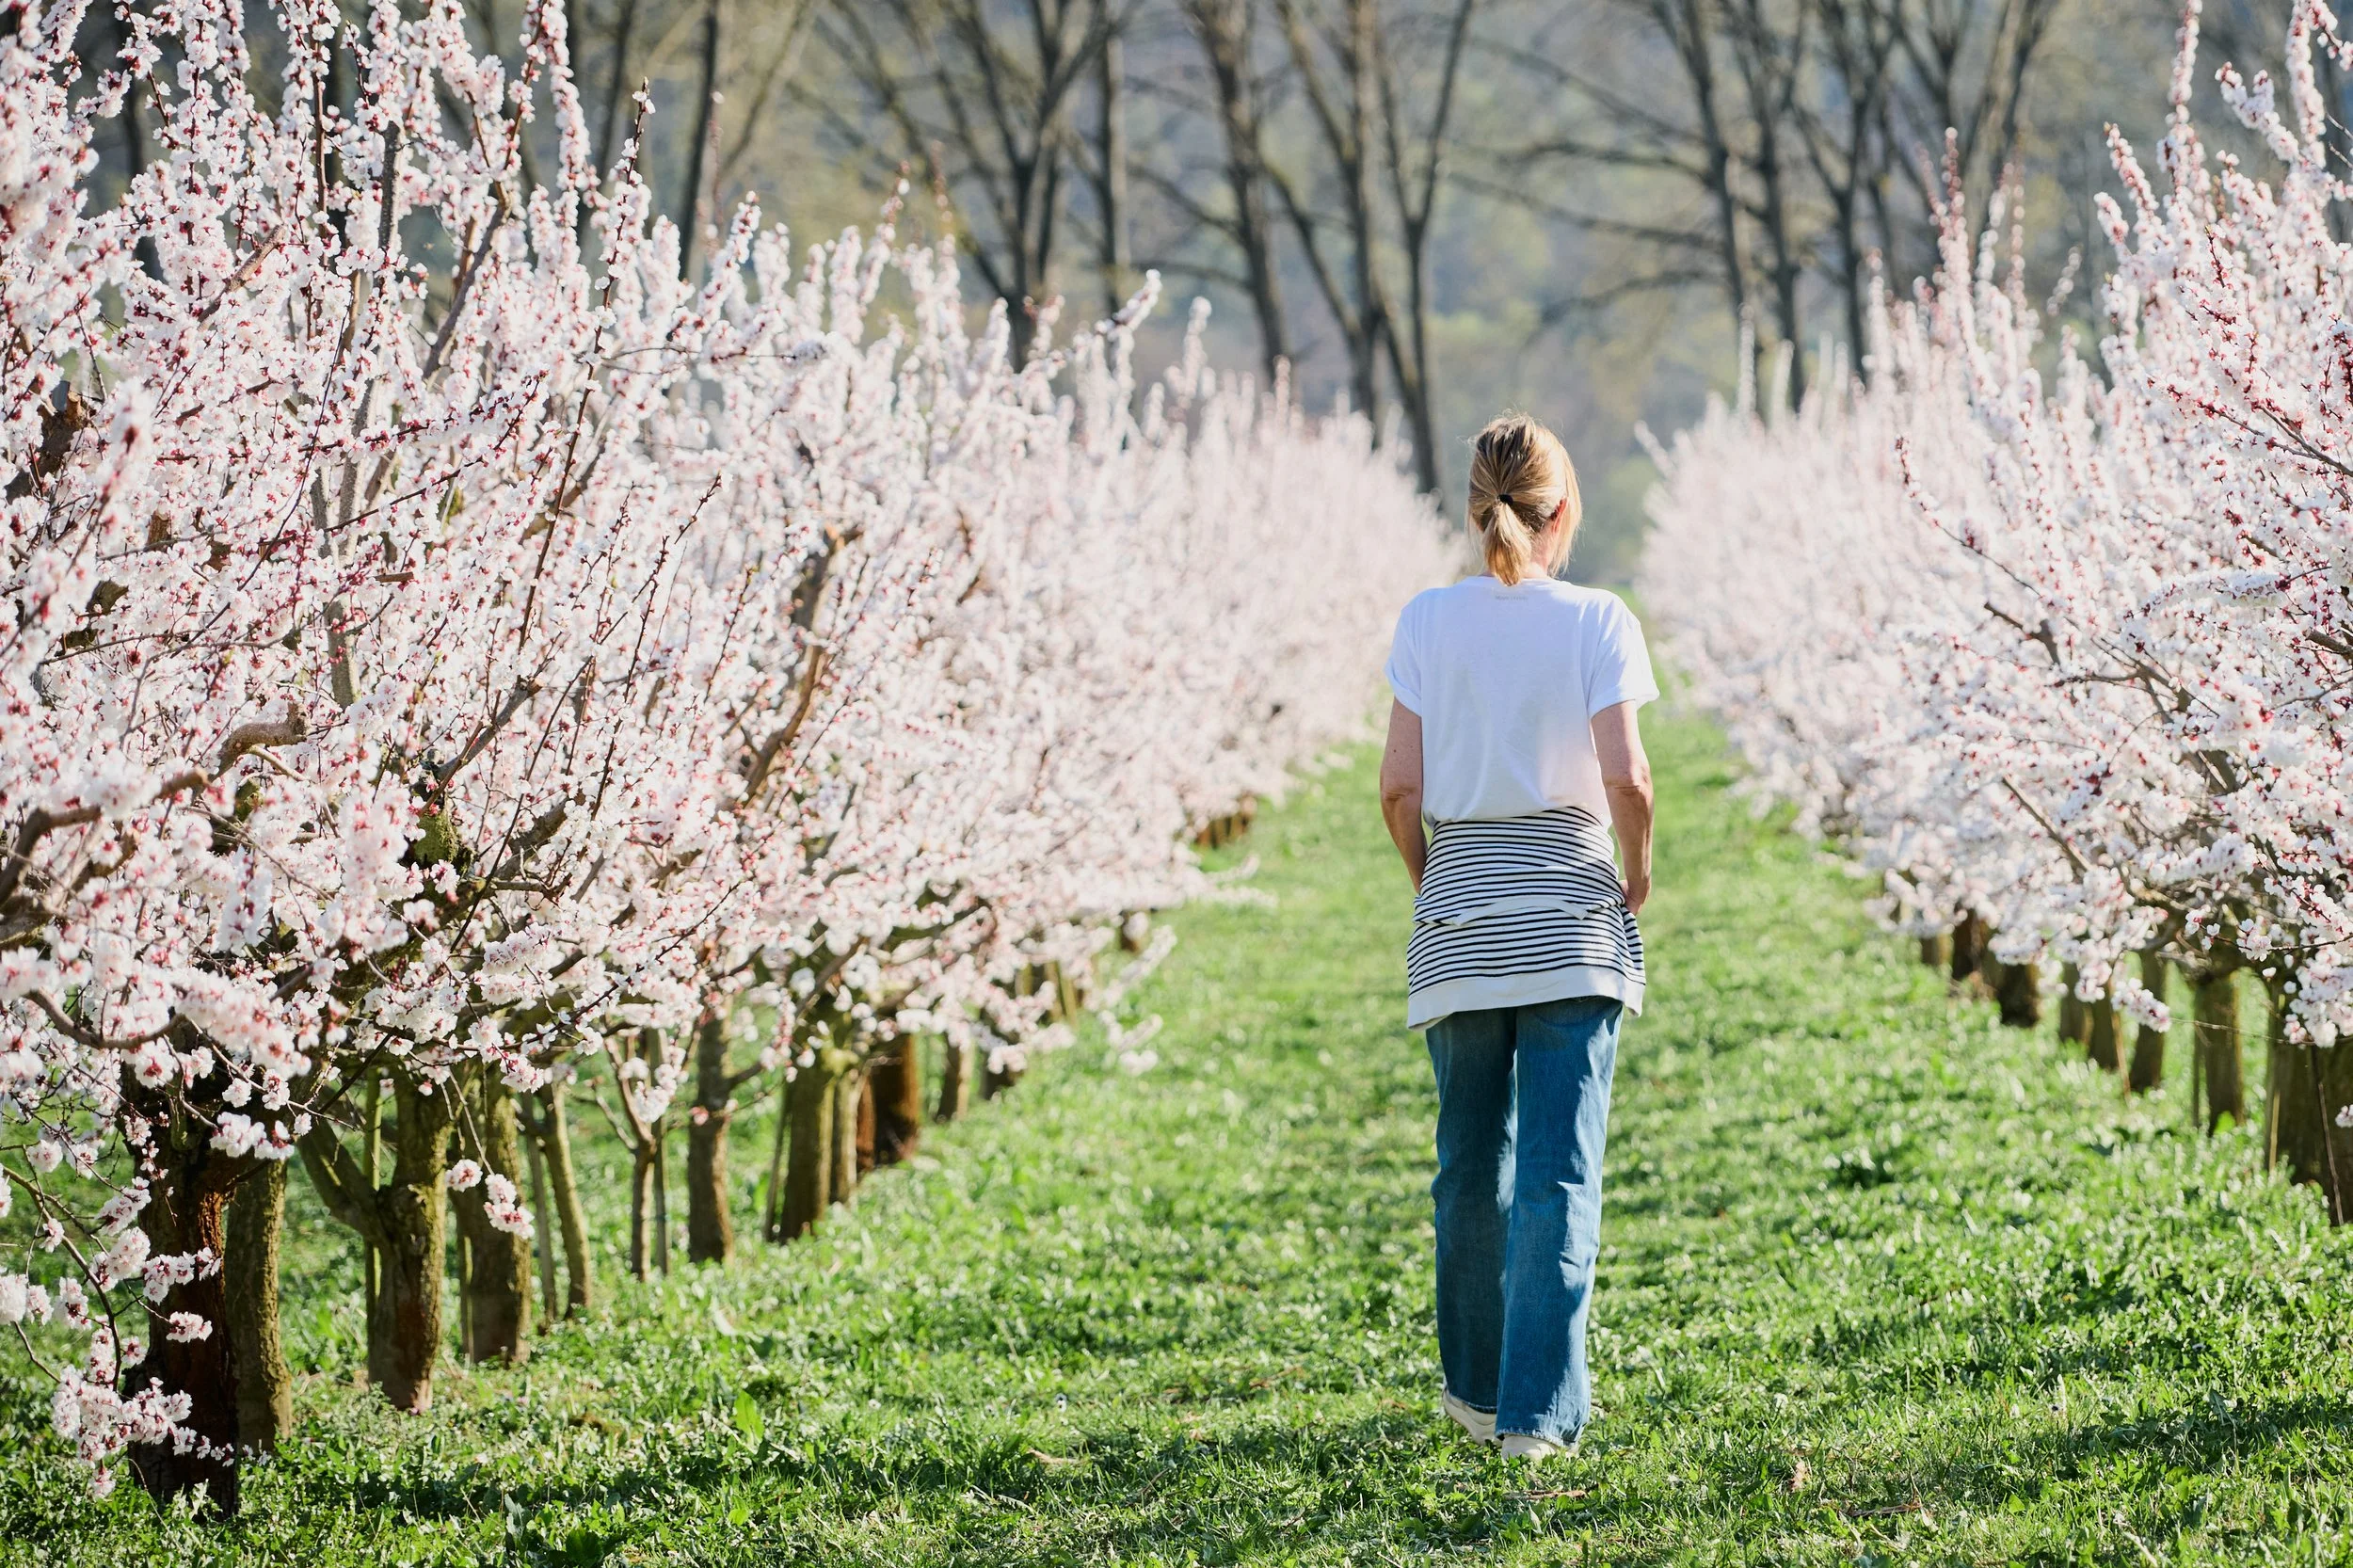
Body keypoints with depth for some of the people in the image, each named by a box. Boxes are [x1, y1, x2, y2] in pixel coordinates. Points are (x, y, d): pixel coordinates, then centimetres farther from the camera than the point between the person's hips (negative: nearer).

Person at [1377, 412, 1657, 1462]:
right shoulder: (1597, 621, -4)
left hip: (1459, 921, 3)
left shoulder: (1430, 622, 2)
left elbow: (1400, 785, -2)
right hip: (1570, 917, -3)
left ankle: (1478, 1386, 27)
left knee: (1472, 1163, 16)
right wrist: (1638, 874, 6)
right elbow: (1624, 776, -12)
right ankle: (1537, 1410, -8)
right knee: (1559, 1171, -2)